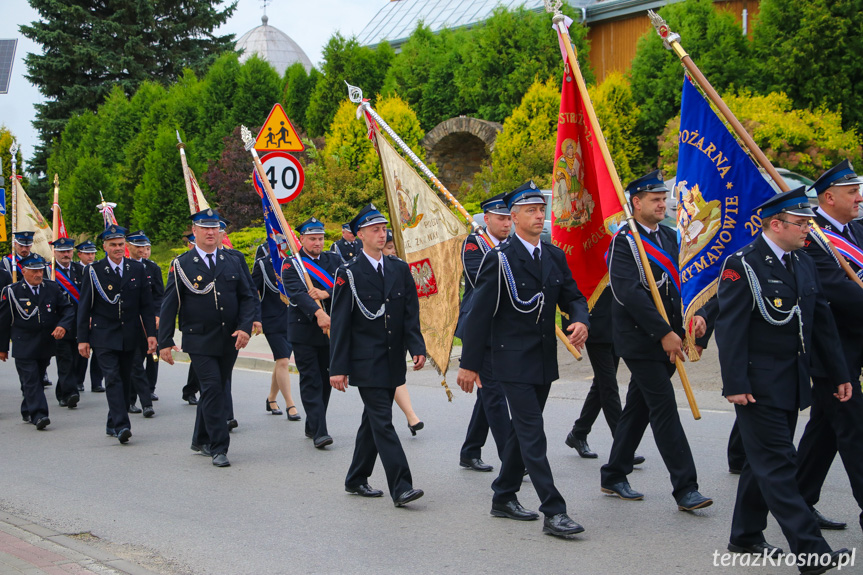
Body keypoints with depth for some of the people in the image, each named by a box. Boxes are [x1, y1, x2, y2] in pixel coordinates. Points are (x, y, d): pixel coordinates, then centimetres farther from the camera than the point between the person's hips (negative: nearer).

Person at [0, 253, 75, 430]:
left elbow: (68, 309, 6)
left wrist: (63, 325, -15)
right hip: (23, 347, -4)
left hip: (47, 345, 4)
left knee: (38, 377, 13)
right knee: (30, 380, -10)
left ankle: (28, 411, 28)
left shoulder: (52, 288, 3)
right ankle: (38, 415, -13)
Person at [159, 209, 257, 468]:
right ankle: (218, 447, -6)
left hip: (229, 340, 4)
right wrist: (165, 342, -5)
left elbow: (248, 297, 10)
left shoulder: (232, 263, 9)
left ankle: (201, 440, 29)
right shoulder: (182, 265, -1)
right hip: (199, 340, -4)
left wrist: (245, 327, -6)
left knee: (216, 390, 12)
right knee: (213, 388, -12)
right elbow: (169, 305, -2)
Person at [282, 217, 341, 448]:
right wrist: (318, 313, -34)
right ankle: (319, 432, -8)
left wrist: (326, 293, -21)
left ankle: (312, 426, 24)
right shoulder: (290, 264, -4)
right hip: (304, 330, -4)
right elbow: (297, 293, -19)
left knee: (326, 379, 10)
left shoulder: (334, 260, 10)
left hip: (330, 328, 4)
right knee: (310, 381, -6)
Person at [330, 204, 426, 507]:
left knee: (373, 421, 14)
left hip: (393, 361, 6)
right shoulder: (349, 273, -5)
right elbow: (339, 323, -6)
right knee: (383, 423, -10)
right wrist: (338, 368, -10)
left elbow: (411, 313, 8)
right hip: (366, 362, -5)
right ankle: (400, 487, -11)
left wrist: (417, 348, -7)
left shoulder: (400, 269, 9)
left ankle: (356, 479, 27)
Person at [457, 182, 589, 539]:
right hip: (513, 360, -7)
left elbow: (573, 297, 12)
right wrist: (469, 363, -11)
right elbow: (478, 312, -10)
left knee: (523, 430, 15)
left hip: (544, 360, 7)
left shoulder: (555, 256, 9)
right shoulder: (500, 259, -10)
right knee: (532, 434, -9)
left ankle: (504, 497, 29)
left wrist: (581, 321, -12)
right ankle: (553, 512, -9)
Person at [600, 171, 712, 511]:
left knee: (639, 408, 14)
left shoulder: (670, 237, 14)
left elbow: (681, 279, 15)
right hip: (640, 339, -7)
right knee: (664, 408, -9)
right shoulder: (623, 242, -10)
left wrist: (695, 313, -5)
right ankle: (685, 488, -7)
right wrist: (664, 333, -23)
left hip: (667, 340, 7)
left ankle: (614, 476, 25)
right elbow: (630, 292, -20)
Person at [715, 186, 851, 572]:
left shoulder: (804, 264, 11)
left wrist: (839, 375, 13)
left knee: (766, 462, 15)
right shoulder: (743, 265, -12)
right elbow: (731, 329, -16)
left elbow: (822, 323, 15)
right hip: (758, 387, -8)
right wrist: (735, 384, -20)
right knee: (778, 466, -6)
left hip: (792, 385, 8)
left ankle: (746, 537, 27)